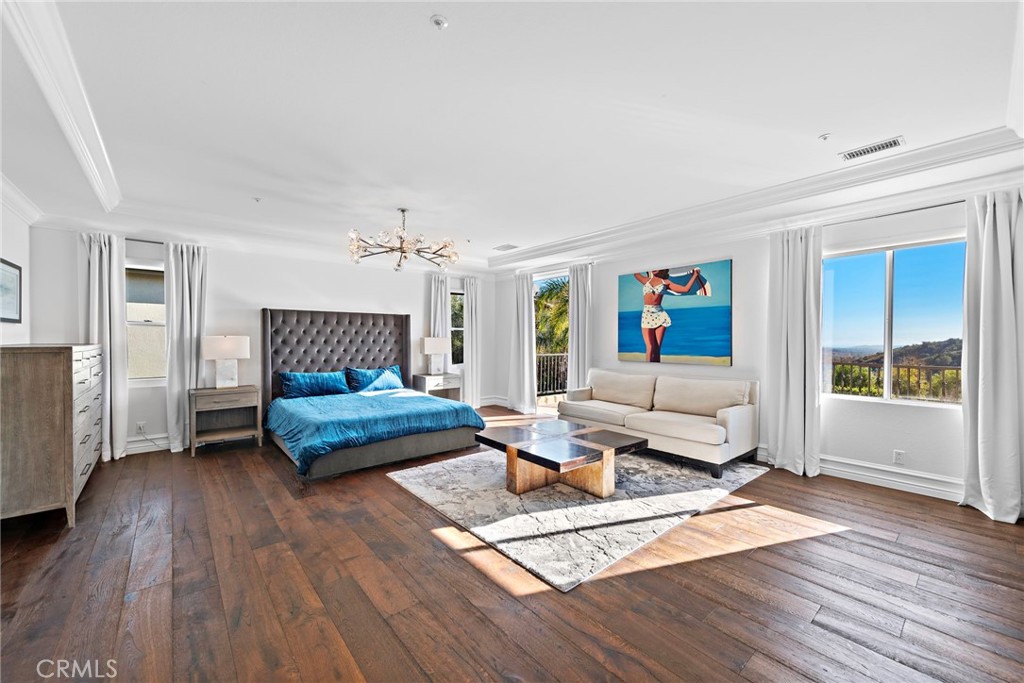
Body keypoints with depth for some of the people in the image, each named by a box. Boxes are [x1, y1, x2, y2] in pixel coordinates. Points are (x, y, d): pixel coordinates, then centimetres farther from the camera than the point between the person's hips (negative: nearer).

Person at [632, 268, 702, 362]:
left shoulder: (666, 282, 10)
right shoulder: (646, 280, 11)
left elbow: (685, 289, 8)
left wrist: (695, 275, 13)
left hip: (660, 314, 1)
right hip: (647, 314, -1)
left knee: (657, 348, -1)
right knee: (650, 347, -11)